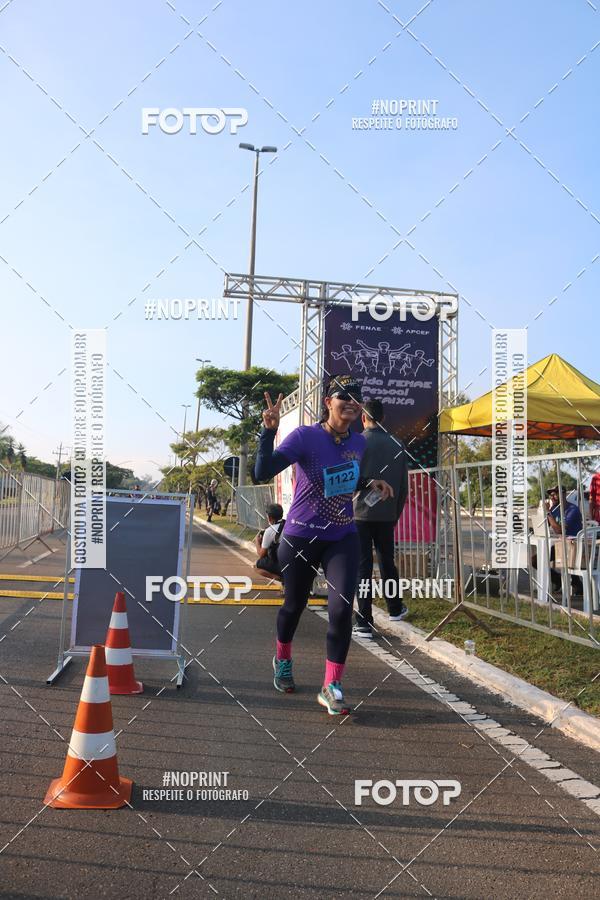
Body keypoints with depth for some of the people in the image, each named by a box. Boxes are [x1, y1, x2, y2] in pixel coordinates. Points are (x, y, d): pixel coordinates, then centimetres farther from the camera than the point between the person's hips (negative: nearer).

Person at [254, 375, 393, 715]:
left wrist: (371, 483, 2)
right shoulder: (305, 437, -17)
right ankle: (283, 659, 46)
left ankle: (332, 686, -1)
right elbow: (262, 473, -28)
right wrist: (269, 431, -40)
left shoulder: (358, 442, 1)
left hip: (343, 538, 3)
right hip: (301, 537, -3)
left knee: (342, 606, -14)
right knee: (295, 605, 15)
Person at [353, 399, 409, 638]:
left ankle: (364, 623, -3)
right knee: (387, 561, 20)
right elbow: (403, 485, 8)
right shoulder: (397, 445, 5)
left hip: (360, 513, -4)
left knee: (362, 566, -1)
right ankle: (395, 608, 35)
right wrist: (396, 512, 18)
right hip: (387, 514, 4)